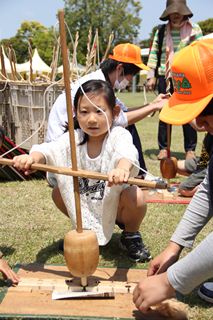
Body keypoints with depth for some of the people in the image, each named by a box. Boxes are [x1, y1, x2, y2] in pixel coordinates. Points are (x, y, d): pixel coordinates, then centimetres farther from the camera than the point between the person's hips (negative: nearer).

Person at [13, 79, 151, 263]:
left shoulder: (119, 135, -24)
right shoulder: (73, 138, -12)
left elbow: (127, 152, -48)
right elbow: (50, 149, -28)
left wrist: (123, 168, -73)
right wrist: (33, 157, -53)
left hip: (116, 203, -4)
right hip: (86, 206, 4)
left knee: (136, 196, -32)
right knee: (58, 193, -10)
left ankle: (130, 235, 2)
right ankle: (84, 229, 17)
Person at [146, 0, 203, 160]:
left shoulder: (194, 29, 5)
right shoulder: (161, 31, 10)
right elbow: (154, 53, 10)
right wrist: (151, 76, 3)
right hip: (165, 78, 2)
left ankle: (190, 149, 12)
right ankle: (163, 148, 15)